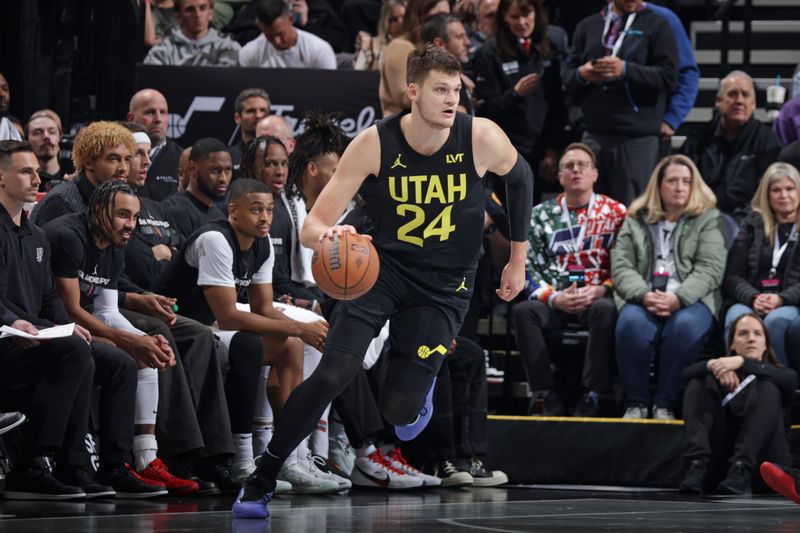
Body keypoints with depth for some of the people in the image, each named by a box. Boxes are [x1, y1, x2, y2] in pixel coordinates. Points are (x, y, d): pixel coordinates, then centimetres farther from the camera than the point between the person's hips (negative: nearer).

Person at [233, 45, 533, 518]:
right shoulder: (374, 144, -18)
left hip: (444, 284, 1)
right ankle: (260, 482, -4)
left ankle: (419, 387, 35)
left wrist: (518, 259, 13)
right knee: (332, 375, -20)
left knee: (399, 409, -6)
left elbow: (520, 178, 8)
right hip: (381, 265, 0)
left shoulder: (482, 138, -17)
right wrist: (325, 236, -42)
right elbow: (312, 227, -17)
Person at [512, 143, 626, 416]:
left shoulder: (616, 213, 9)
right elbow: (529, 267, 7)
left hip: (597, 298, -2)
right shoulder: (542, 215, 14)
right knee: (523, 311, -30)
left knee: (606, 311, -37)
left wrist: (598, 291, -15)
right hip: (554, 299, 2)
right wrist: (554, 297, -11)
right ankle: (547, 396, -31)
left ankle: (591, 396, -35)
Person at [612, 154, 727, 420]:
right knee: (632, 323, -34)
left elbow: (710, 269, -1)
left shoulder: (708, 220, 12)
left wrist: (678, 299, -18)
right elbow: (621, 266, 6)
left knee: (685, 326, -37)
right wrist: (644, 296, -15)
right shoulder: (636, 220, 17)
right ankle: (636, 403, -19)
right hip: (643, 298, 1)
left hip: (690, 299, -1)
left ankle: (665, 404, -22)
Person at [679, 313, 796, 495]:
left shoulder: (779, 374, 20)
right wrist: (713, 364, -16)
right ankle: (698, 466, -34)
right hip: (722, 449, 2)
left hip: (763, 453, -2)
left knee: (767, 387, -21)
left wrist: (742, 362, -20)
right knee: (698, 384, -10)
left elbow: (791, 379, -7)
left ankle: (741, 470, -42)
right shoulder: (722, 372, 27)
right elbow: (686, 374, 5)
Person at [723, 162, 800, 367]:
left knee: (776, 320, -38)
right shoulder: (753, 225, 21)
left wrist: (782, 299, -15)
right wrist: (753, 298, -8)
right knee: (735, 319, -34)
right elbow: (733, 275, 13)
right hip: (750, 300, 2)